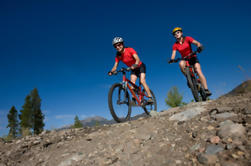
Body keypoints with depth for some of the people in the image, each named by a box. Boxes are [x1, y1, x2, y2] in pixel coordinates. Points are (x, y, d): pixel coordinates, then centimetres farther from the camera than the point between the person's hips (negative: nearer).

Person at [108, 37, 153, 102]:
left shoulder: (130, 50, -25)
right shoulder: (118, 56, -11)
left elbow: (138, 59, -36)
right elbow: (115, 66, -15)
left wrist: (134, 65, -56)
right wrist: (111, 71, -35)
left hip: (140, 67, -4)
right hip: (133, 69, 5)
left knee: (142, 81, -20)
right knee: (132, 83, -12)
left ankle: (150, 98, -16)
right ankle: (134, 99, -9)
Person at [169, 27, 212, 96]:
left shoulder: (187, 38, -5)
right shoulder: (175, 45, -1)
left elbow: (197, 43, -15)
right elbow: (173, 54, -12)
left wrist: (199, 46, -38)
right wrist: (172, 59, -34)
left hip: (193, 58, -1)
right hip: (184, 60, 1)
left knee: (199, 71, -23)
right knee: (181, 64, -36)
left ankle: (206, 90, -24)